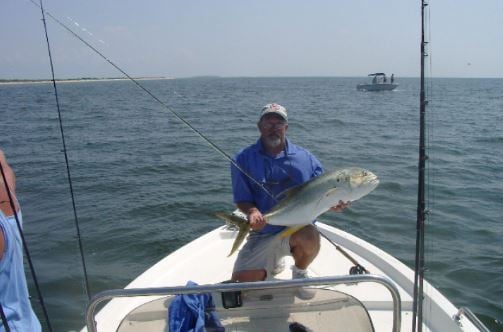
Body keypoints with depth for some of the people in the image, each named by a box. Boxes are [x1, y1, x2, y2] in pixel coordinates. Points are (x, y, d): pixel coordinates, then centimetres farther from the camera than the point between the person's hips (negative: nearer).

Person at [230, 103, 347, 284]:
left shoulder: (305, 158, 0)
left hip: (298, 228, 0)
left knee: (310, 236, -35)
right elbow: (242, 200, -4)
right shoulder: (244, 159, -2)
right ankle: (275, 261, 24)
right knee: (241, 281, -12)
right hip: (262, 232, 1)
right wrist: (253, 211, -26)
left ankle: (300, 273, 3)